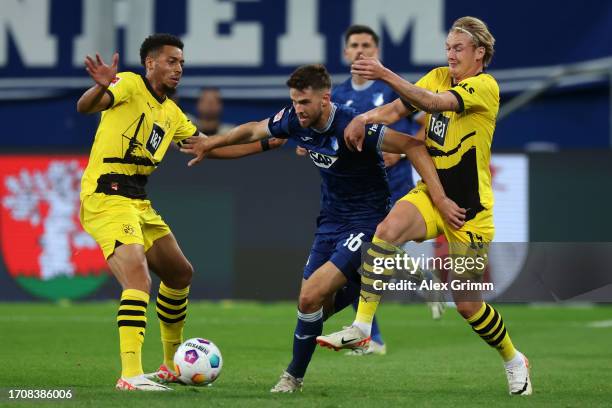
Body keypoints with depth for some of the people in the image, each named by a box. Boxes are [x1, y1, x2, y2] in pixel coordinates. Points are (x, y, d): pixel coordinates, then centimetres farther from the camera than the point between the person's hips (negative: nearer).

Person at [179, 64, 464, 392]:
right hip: (331, 219, 8)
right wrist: (210, 144, 23)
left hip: (365, 221, -8)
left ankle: (294, 376, 2)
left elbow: (412, 146, -26)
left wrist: (439, 198, -31)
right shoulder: (295, 120, -6)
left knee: (311, 298, -17)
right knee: (313, 304, 4)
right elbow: (254, 130, 16)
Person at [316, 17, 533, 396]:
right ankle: (362, 326, -28)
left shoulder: (486, 87, -15)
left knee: (468, 305, 1)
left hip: (469, 208, -4)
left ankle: (514, 361, 29)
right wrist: (364, 119, -25)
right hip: (430, 194, 4)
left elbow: (436, 103, -31)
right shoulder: (440, 77, 6)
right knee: (387, 230, -31)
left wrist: (386, 75, -41)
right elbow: (399, 107, -4)